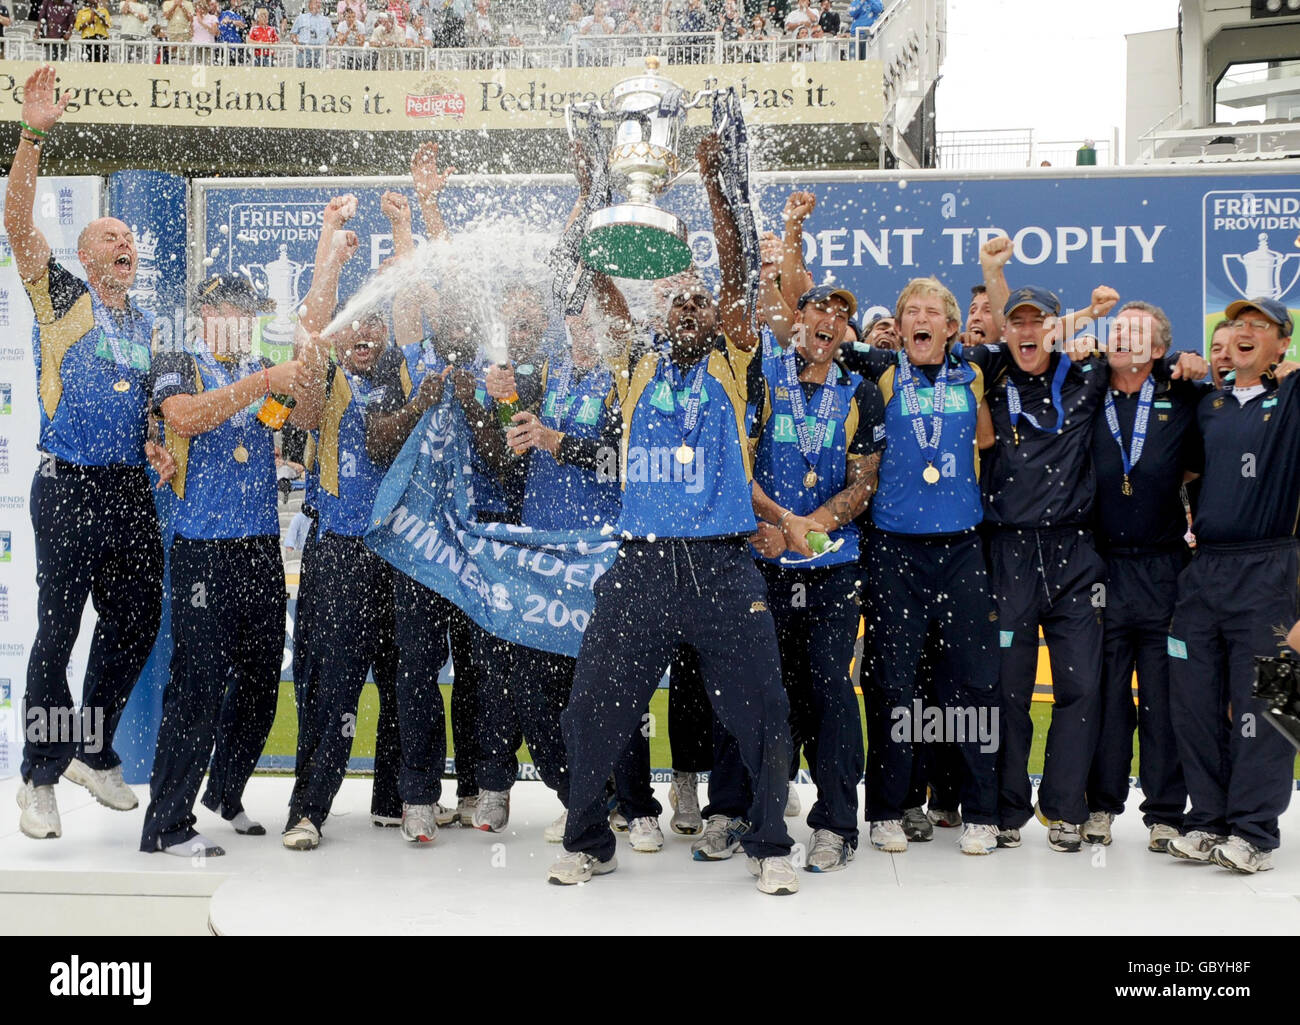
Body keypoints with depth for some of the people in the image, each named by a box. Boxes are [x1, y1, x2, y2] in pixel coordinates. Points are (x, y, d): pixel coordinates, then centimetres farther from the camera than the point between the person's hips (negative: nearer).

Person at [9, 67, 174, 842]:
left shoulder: (146, 324, 17)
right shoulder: (61, 297, 2)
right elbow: (17, 221, -12)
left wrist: (157, 449, 5)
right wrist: (34, 135, -21)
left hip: (133, 490, 6)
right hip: (70, 487, -5)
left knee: (137, 623, 10)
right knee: (57, 632, -1)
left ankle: (94, 753, 28)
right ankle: (41, 777, 11)